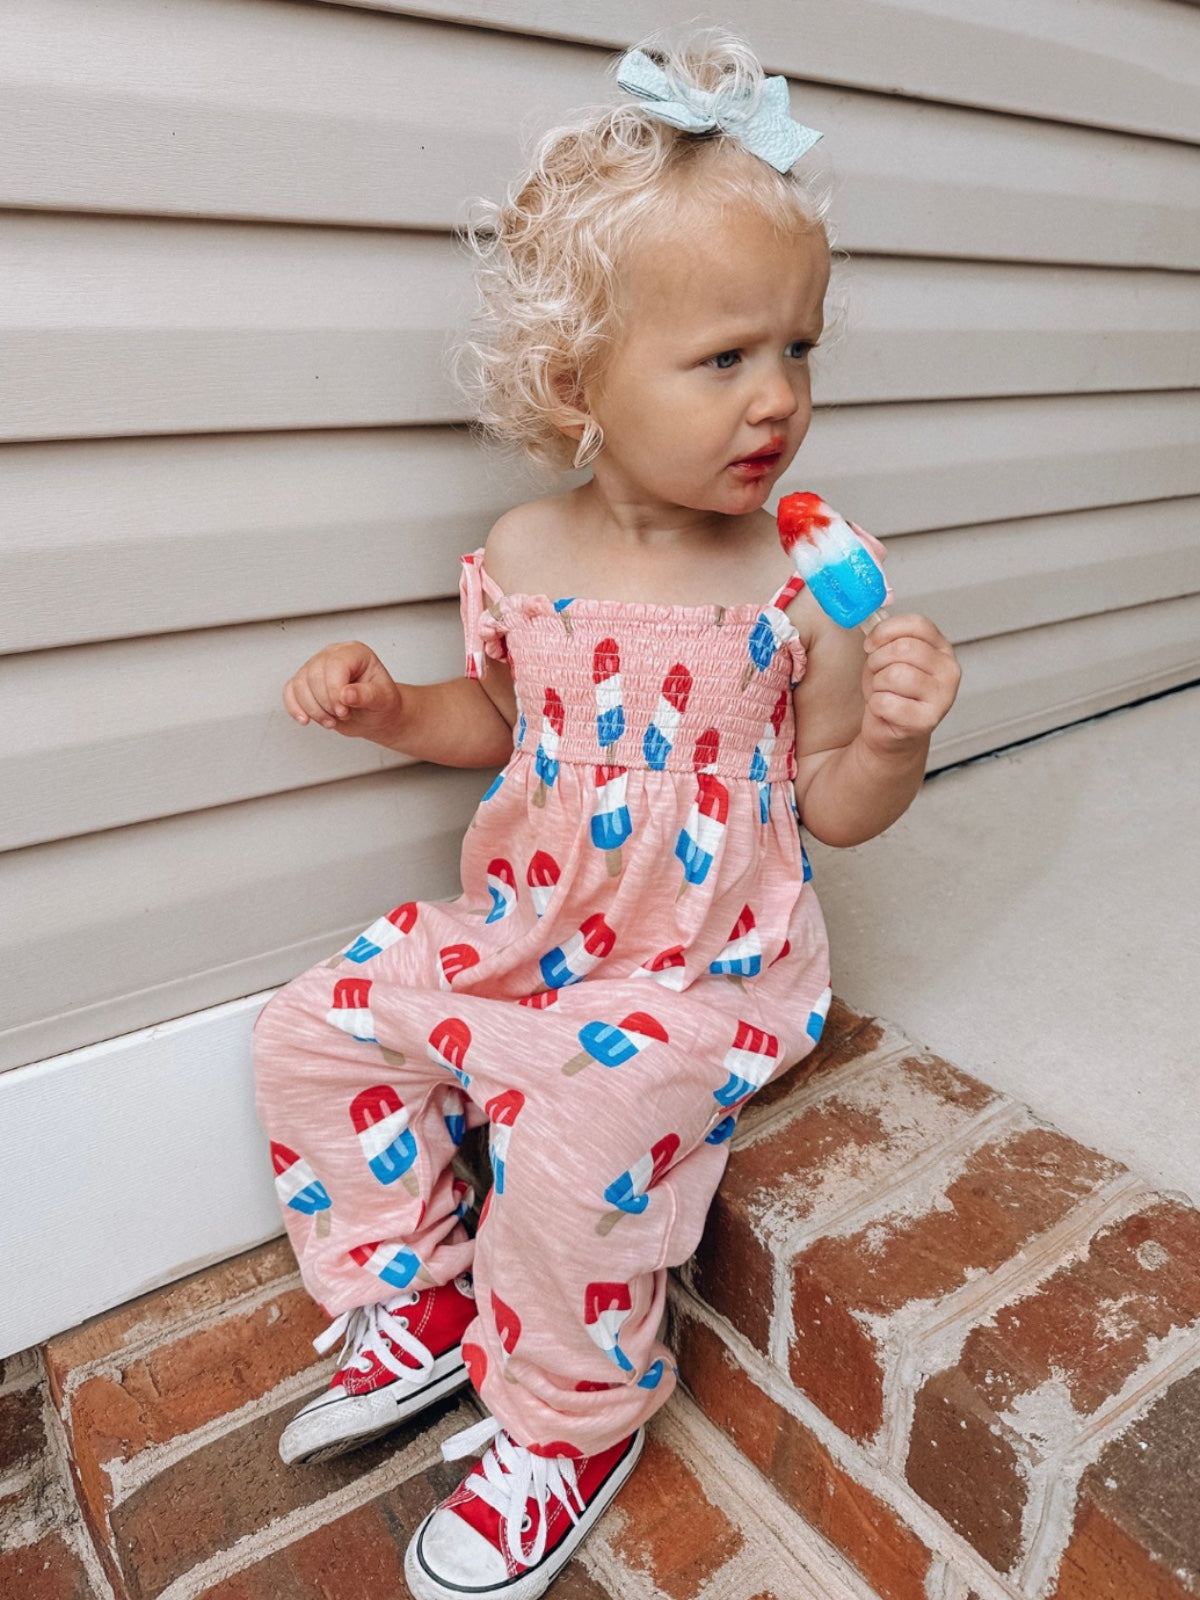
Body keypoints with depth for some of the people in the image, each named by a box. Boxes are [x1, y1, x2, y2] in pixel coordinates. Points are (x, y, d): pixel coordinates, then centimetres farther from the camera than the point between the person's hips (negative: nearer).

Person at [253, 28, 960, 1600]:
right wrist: (388, 702, -3)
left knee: (579, 1127, -27)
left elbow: (837, 807, -4)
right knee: (315, 1031, 0)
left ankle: (573, 1421, 7)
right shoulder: (523, 555, -2)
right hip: (520, 929, 5)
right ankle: (416, 1308, 21)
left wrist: (896, 735, -25)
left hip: (708, 963, -4)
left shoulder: (802, 579, -11)